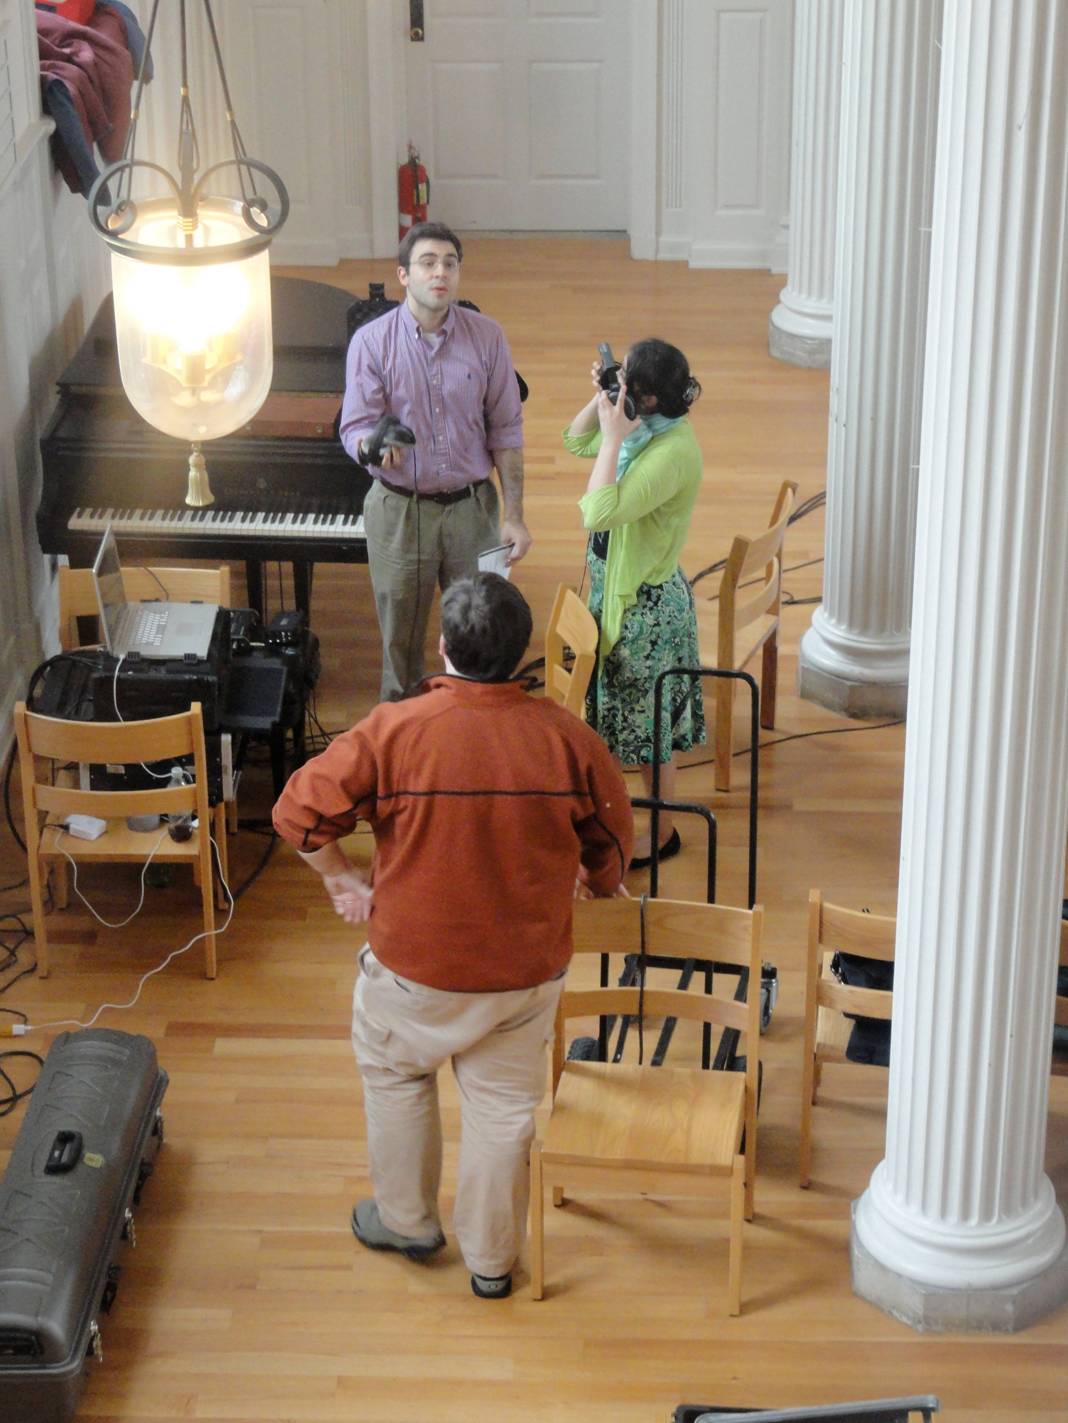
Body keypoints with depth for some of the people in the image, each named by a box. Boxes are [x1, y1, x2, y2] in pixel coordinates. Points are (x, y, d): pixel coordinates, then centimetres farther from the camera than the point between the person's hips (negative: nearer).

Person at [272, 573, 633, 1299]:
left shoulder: (394, 732, -21)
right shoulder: (568, 738, -14)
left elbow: (301, 811, -16)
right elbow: (612, 841, 0)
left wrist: (344, 881, 1)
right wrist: (597, 884, 22)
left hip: (418, 965, -2)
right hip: (530, 967, 2)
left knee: (395, 1074, 27)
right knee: (504, 1105, 19)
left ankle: (407, 1219, 41)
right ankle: (492, 1259, 34)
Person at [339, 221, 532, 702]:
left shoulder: (486, 337, -3)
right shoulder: (371, 341, -8)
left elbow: (505, 431, 1)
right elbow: (354, 427, -12)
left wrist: (513, 515, -2)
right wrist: (376, 446, -36)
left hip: (472, 506, 1)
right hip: (399, 511, -1)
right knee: (401, 643, 10)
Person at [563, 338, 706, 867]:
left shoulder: (673, 452, -30)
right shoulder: (642, 426, -1)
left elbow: (599, 513, -37)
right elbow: (575, 440, 16)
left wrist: (614, 437, -33)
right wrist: (600, 399, -1)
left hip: (646, 604, -9)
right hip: (618, 586, 9)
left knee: (647, 722, 7)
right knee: (632, 714, 23)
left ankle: (661, 832, 24)